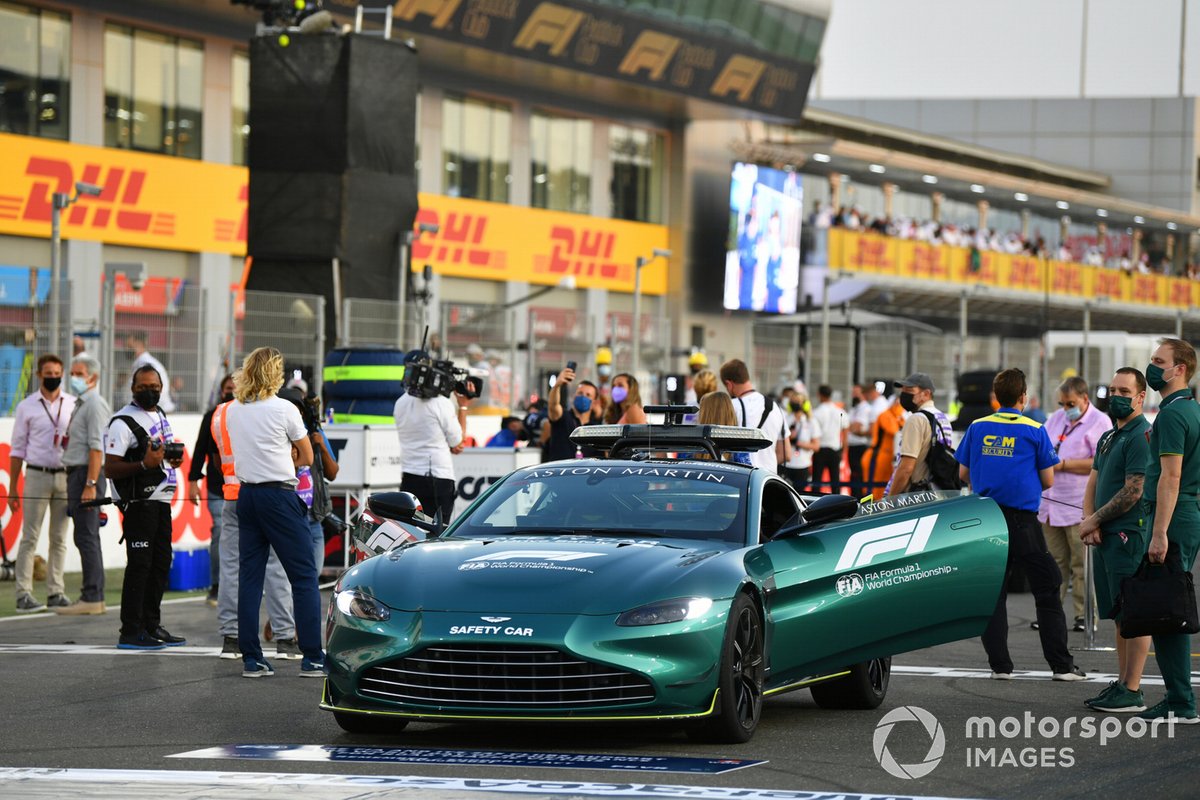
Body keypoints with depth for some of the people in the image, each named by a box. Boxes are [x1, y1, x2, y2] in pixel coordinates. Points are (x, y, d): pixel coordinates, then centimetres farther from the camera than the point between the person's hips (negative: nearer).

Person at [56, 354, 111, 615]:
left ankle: (91, 598, -13)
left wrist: (90, 484, -23)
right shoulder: (80, 405, 20)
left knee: (86, 536, -12)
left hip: (87, 474, -11)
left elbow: (96, 447, -19)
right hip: (77, 474, 11)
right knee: (87, 537, 11)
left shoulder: (95, 405, -12)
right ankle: (94, 596, 14)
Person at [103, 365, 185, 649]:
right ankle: (130, 633, -8)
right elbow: (109, 469, -15)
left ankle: (151, 626, 19)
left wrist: (173, 459, 8)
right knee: (139, 565, -9)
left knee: (161, 563, 11)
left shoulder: (160, 415, 16)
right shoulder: (123, 422, -11)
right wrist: (145, 464, -27)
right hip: (138, 502, -9)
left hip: (161, 500, 9)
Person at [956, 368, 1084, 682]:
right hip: (1023, 520, -3)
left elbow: (963, 474, 12)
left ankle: (1000, 664, 5)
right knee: (1047, 591, 4)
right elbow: (1048, 481, 0)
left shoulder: (977, 428, 4)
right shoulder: (1034, 431, -4)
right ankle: (1061, 665, 3)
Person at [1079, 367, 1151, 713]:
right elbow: (1092, 486, 21)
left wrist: (1094, 520, -7)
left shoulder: (1142, 436, -11)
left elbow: (1133, 492, -16)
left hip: (1130, 535, -10)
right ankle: (1121, 683, 18)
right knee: (1120, 615, 13)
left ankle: (1132, 692, -9)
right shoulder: (1108, 438, 20)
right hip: (1106, 538, 10)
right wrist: (1088, 523, 2)